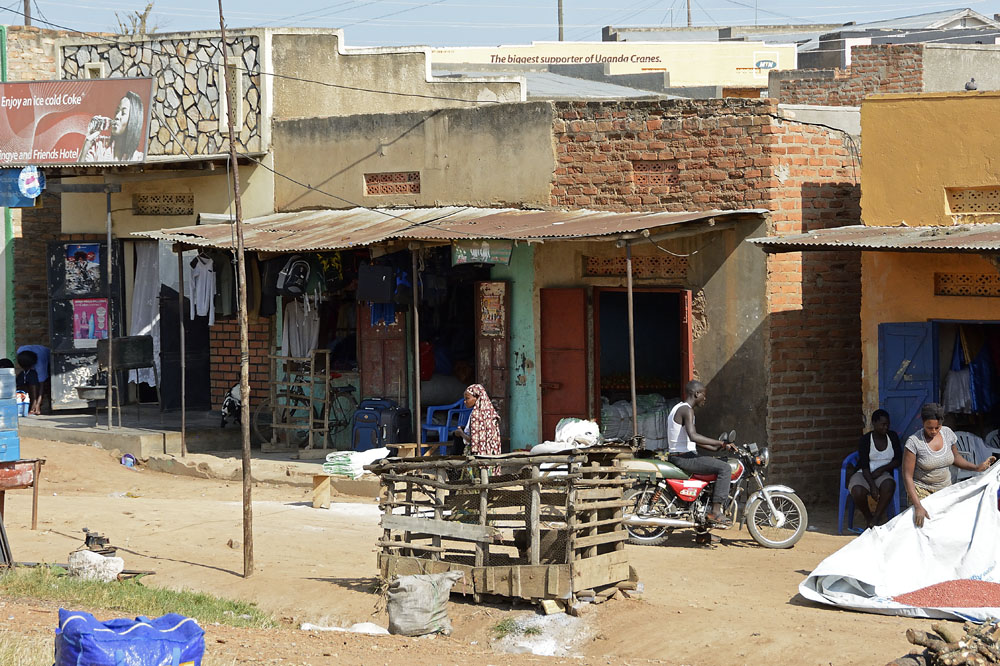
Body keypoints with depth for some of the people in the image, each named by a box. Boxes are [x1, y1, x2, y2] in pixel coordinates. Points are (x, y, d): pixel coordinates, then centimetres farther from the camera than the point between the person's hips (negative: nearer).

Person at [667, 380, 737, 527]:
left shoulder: (679, 408, 19)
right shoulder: (687, 410, -14)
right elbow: (693, 436, -30)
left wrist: (717, 448, 16)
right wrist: (721, 443, -26)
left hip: (678, 457, 11)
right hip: (684, 458, -11)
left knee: (719, 464, 23)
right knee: (725, 468, -18)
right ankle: (715, 512, -21)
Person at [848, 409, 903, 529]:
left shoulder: (893, 437, 6)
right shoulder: (865, 440, -6)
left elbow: (898, 460, 3)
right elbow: (865, 466, -13)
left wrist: (881, 469, -14)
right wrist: (872, 486, -27)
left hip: (882, 474, 2)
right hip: (864, 474, -2)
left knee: (889, 484, -37)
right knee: (858, 491, -36)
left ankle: (876, 518, -23)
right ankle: (869, 518, -9)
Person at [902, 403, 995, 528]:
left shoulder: (948, 433, -3)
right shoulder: (914, 442, -18)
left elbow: (955, 457, 17)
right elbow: (907, 476, -18)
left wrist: (978, 468, 2)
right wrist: (918, 506, -25)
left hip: (945, 488, 4)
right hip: (921, 491, -4)